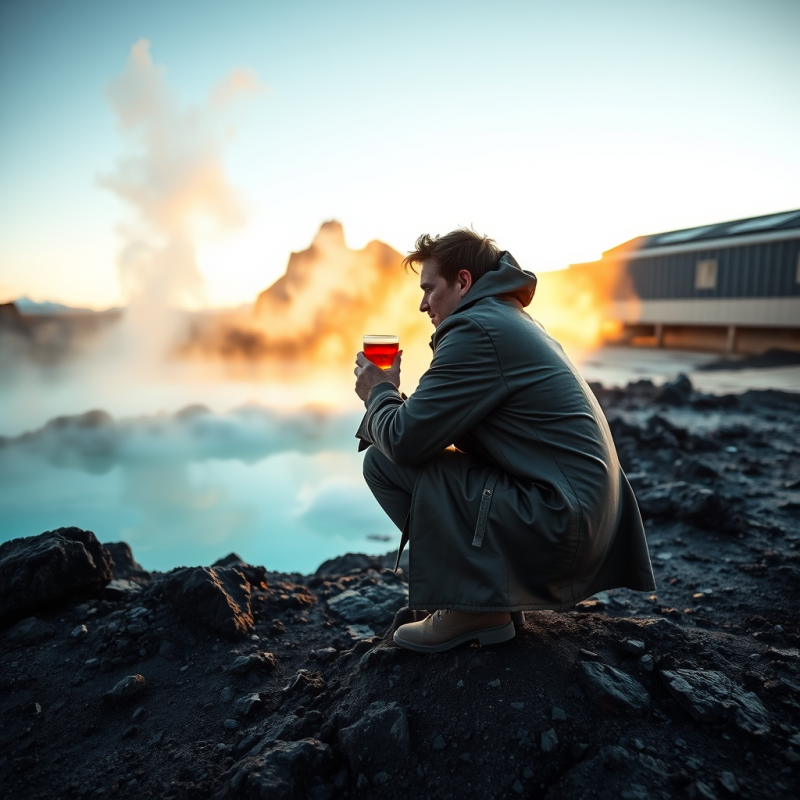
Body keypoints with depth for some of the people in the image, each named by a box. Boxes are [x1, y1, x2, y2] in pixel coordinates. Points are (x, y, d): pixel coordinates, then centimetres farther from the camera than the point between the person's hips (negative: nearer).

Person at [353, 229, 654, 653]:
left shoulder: (477, 330, -15)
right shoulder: (515, 324, 17)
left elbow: (405, 440, -18)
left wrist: (379, 394, 2)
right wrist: (389, 399, 9)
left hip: (556, 529, -10)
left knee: (384, 462, -10)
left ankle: (474, 609, -3)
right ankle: (493, 594, 18)